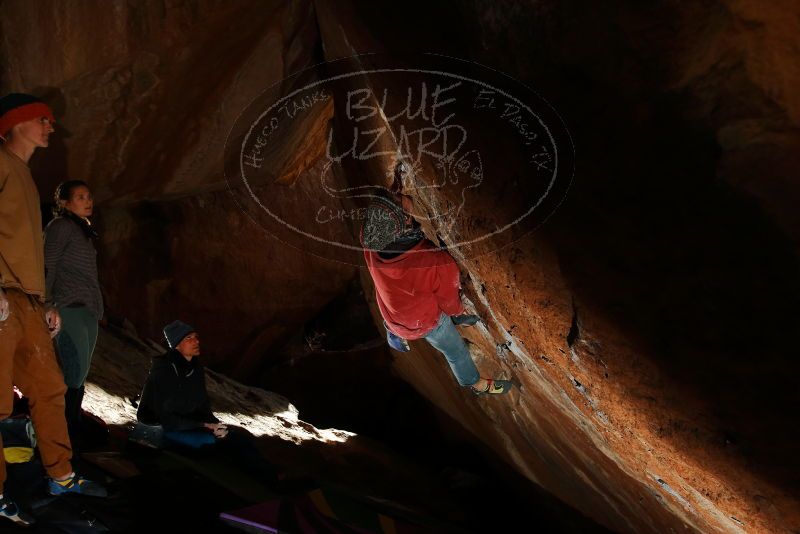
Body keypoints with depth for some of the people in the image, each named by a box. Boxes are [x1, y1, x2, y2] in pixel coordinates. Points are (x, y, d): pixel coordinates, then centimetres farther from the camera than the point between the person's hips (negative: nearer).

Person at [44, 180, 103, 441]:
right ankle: (66, 431, -8)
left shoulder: (83, 230, 22)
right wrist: (47, 306, -13)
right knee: (75, 371, -13)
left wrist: (96, 308, 13)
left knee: (79, 373, 6)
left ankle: (73, 427, 9)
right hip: (69, 309, -8)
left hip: (88, 310, 8)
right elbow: (47, 267, -8)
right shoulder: (61, 226, -3)